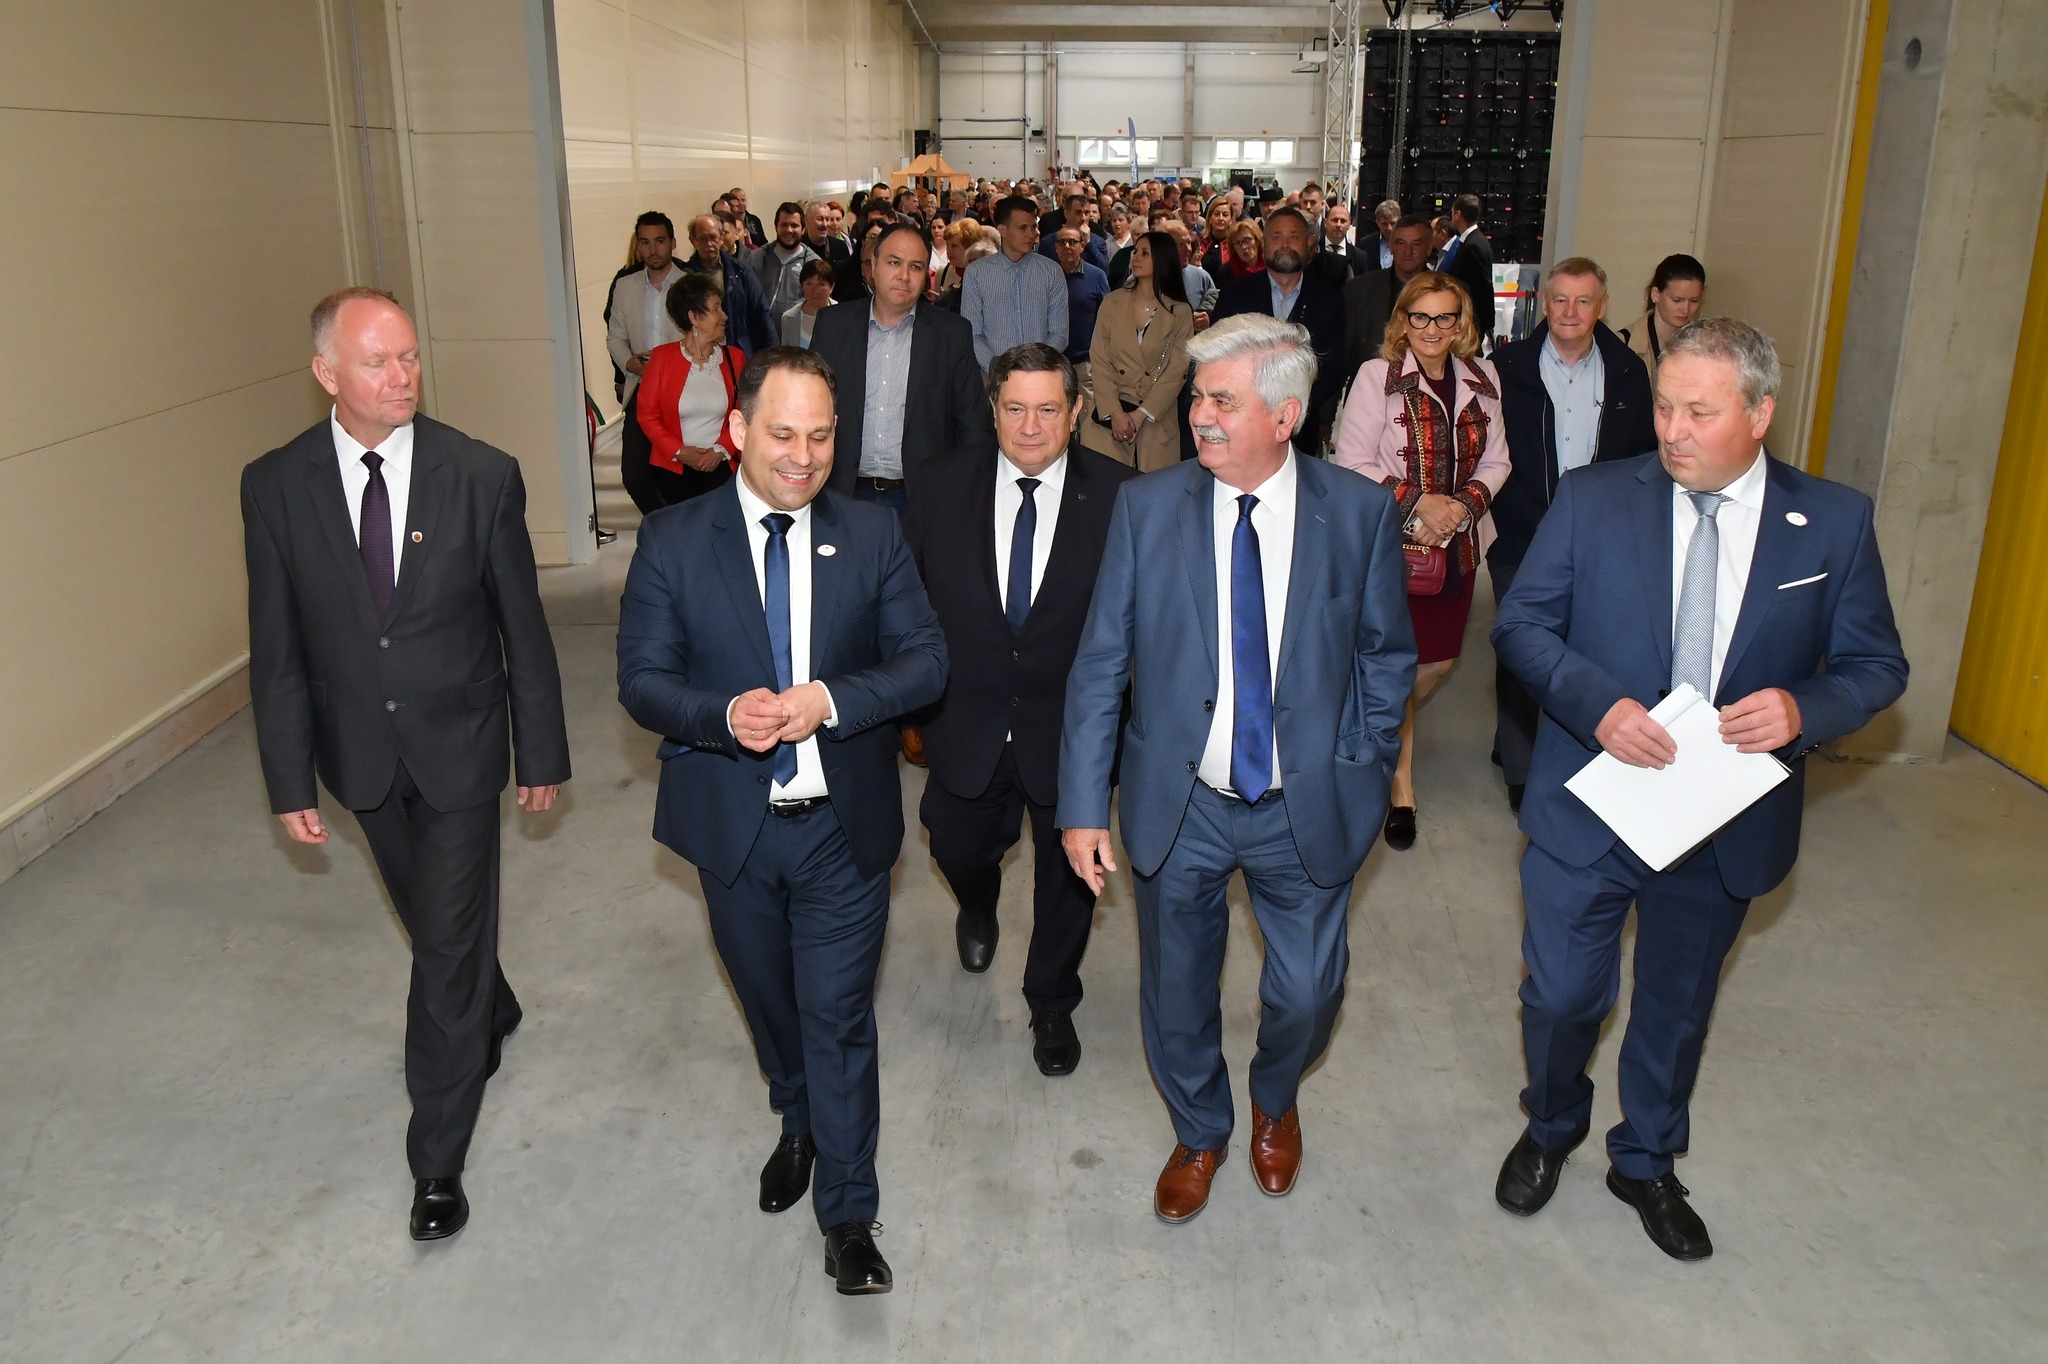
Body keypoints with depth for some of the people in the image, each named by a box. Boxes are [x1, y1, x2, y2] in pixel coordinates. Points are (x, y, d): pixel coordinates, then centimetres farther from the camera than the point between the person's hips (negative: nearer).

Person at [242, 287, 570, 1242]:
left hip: (457, 746, -2)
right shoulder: (275, 486, -9)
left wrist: (541, 753, -1)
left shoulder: (483, 476, -13)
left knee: (448, 946, 2)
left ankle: (438, 1159, 18)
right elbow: (276, 648, -3)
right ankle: (492, 1014, 54)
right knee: (433, 924, 22)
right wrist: (290, 779, -2)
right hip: (361, 753, 3)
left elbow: (523, 627, -6)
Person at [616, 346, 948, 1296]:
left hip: (845, 826, -1)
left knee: (838, 1019, 4)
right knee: (768, 1001, 22)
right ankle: (800, 1126, 51)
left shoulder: (873, 536, -4)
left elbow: (925, 659, -6)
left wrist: (830, 701, -23)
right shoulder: (672, 543, -6)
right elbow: (642, 679, -6)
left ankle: (848, 1214, 21)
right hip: (732, 825, 1)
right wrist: (723, 715, -27)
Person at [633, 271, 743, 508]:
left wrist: (721, 449, -11)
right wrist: (680, 452, -11)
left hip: (720, 468, 1)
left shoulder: (734, 357, 3)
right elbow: (646, 413, -2)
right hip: (672, 469, -1)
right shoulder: (662, 357, -3)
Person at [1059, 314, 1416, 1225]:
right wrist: (1083, 805, -9)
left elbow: (1387, 655, 4)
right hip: (1179, 805, 0)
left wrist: (1366, 771, -3)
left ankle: (1274, 1102, 49)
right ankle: (1199, 1133, 46)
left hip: (1308, 808, 0)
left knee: (1307, 993, 13)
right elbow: (1100, 666, -6)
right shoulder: (1147, 507, -8)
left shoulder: (1360, 511, -8)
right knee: (1177, 993, 16)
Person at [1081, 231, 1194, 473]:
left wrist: (1141, 414, -13)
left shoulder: (1180, 312, 1)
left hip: (1157, 418, -1)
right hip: (1109, 414, 1)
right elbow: (1100, 360, 0)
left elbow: (1177, 371, -4)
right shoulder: (1112, 303, 5)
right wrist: (1115, 412, -12)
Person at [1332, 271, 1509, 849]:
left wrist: (1463, 504, -11)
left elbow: (1495, 460, 8)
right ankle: (1400, 784, 21)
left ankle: (1388, 728, 43)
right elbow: (1353, 465, -11)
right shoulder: (1377, 376, -9)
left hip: (1459, 543, 5)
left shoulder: (1482, 378, 4)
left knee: (1440, 660, 13)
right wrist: (1417, 502, -18)